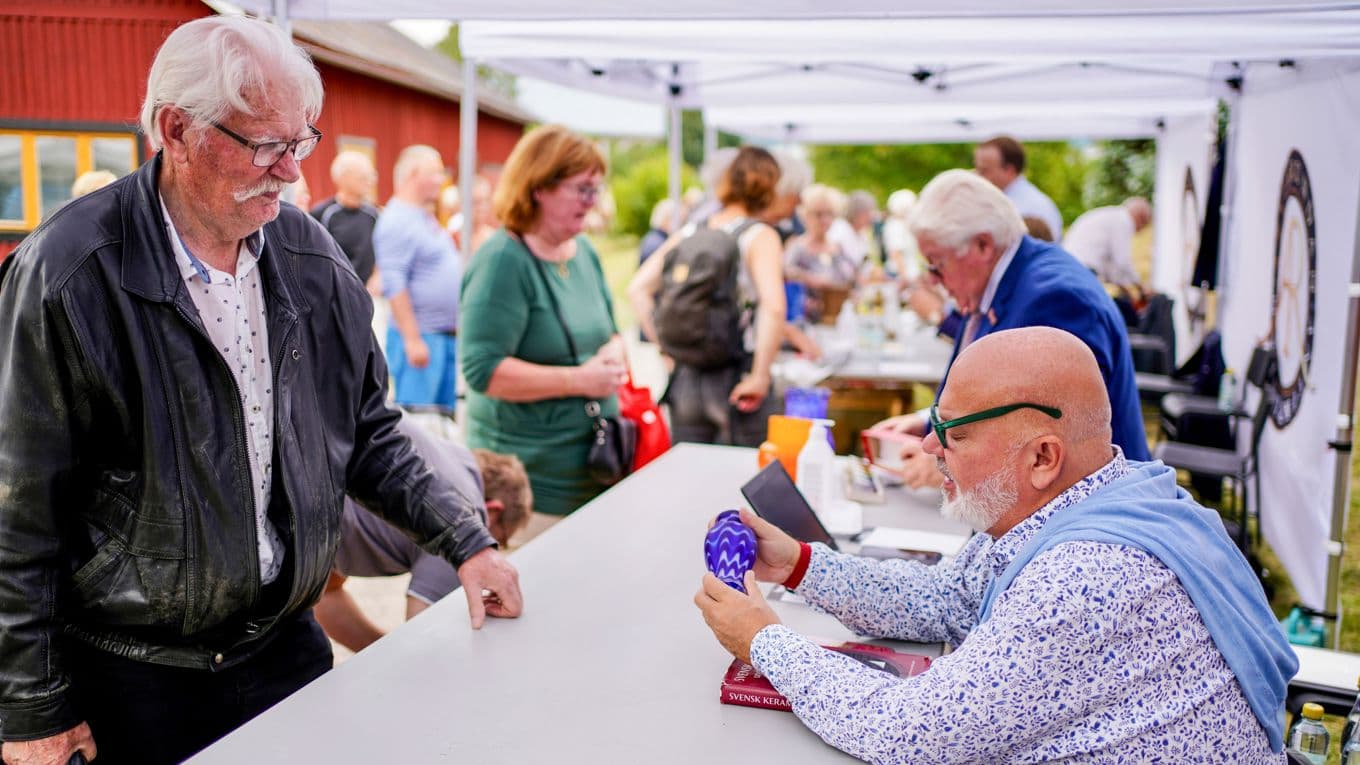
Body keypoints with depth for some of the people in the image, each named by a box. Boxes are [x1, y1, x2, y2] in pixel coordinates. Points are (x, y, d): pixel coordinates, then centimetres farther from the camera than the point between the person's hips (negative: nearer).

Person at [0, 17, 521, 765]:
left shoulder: (311, 255, -2)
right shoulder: (66, 275, -17)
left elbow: (365, 432, 7)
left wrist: (465, 541, -2)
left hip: (287, 641, 5)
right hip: (134, 677, -4)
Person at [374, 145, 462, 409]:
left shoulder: (426, 219, 17)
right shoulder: (397, 221, -14)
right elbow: (394, 286, -21)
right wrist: (412, 340, -23)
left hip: (448, 336, 10)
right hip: (420, 339, -10)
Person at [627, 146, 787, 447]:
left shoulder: (689, 233, 7)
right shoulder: (759, 236, -8)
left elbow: (637, 289, 4)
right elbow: (773, 307, -24)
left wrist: (666, 344, 6)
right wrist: (759, 376, -17)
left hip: (686, 377, 5)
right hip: (736, 380, -5)